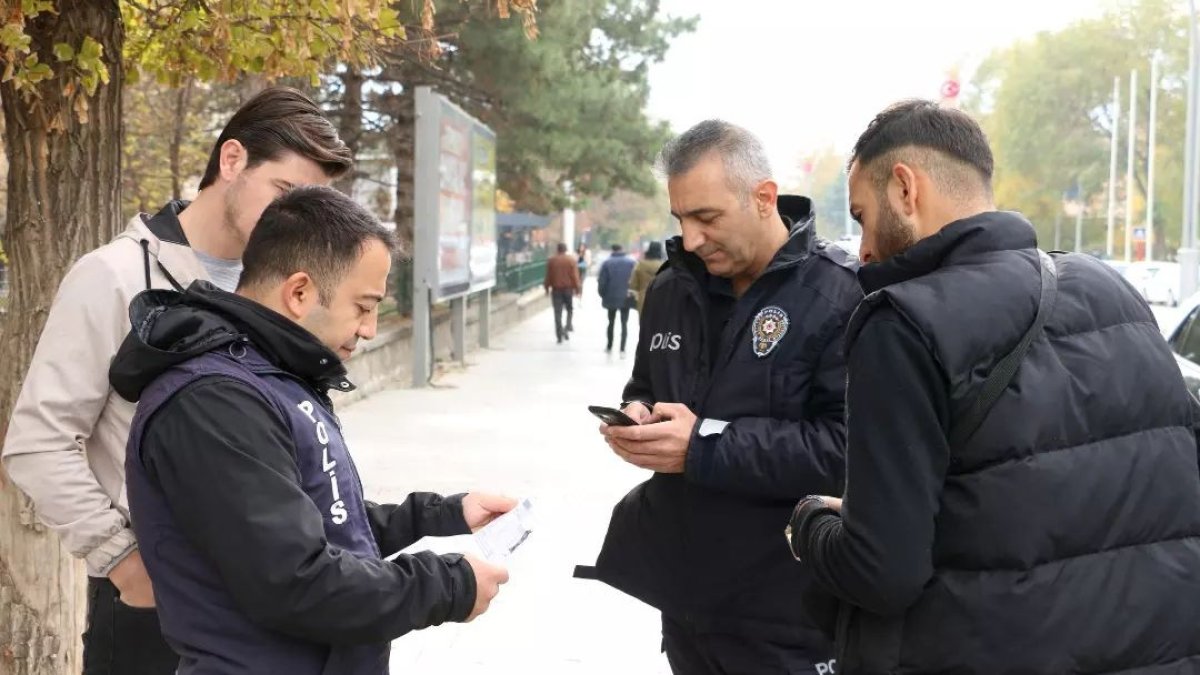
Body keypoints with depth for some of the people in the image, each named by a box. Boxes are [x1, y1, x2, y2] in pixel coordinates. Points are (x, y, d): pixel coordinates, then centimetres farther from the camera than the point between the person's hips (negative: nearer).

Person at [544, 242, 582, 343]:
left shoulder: (551, 261, 0)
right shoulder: (571, 260, -4)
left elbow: (548, 276, 3)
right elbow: (575, 276, -5)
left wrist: (547, 287, 14)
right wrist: (578, 288, 2)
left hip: (556, 289, 1)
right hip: (568, 288, -1)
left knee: (558, 313, 2)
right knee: (570, 309, 17)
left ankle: (560, 335, -1)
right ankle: (568, 327, -3)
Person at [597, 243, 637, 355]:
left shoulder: (607, 263, -5)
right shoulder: (632, 262, -3)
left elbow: (602, 282, -6)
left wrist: (602, 294, 7)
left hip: (611, 298, 0)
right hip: (626, 298, 0)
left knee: (611, 322, 18)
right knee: (624, 323, 5)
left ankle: (609, 347, 27)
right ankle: (622, 350, -5)